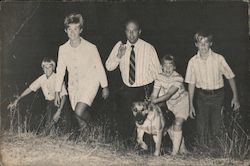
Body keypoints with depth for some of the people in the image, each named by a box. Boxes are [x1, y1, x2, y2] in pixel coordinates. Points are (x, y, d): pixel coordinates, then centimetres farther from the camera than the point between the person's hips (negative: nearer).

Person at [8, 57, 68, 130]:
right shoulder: (42, 79, -2)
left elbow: (63, 96, -17)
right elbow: (30, 89, 5)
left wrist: (59, 111, -24)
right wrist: (17, 100, 2)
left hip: (58, 103, -5)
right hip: (49, 103, 5)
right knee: (46, 124, 0)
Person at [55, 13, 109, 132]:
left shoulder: (90, 48, -16)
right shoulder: (63, 49, -7)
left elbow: (99, 67, -5)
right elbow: (60, 70, 1)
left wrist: (105, 87, 3)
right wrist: (57, 92, 4)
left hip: (90, 83, -4)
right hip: (73, 86, 4)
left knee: (79, 112, -21)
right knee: (77, 114, 6)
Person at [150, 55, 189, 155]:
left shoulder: (178, 78, -28)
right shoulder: (160, 77, -13)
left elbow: (168, 95, -33)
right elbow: (154, 94, -15)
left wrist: (155, 100, -38)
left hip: (181, 102, -5)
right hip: (170, 103, 5)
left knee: (177, 124, -18)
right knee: (169, 125, 6)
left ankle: (175, 152, -9)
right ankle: (182, 148, 23)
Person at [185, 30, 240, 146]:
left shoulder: (219, 59, -9)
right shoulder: (193, 62, -5)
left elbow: (230, 77, -1)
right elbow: (191, 83, 1)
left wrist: (235, 97, -4)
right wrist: (191, 105, 2)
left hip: (217, 95, -1)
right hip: (201, 96, 1)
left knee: (216, 127, 5)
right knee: (202, 127, 5)